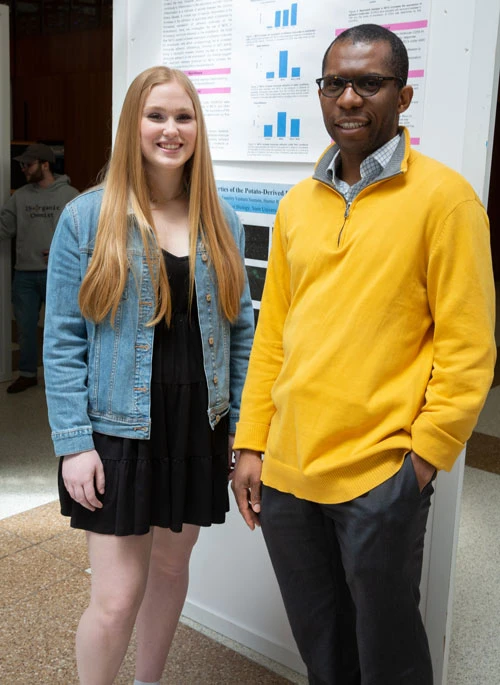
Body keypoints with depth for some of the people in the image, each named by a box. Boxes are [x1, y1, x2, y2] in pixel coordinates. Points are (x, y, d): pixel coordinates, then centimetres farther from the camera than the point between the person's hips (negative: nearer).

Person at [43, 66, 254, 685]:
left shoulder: (221, 223, 4)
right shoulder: (88, 217, -6)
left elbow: (239, 331, 7)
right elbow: (63, 339, -7)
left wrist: (245, 428, 3)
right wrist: (73, 443, -12)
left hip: (197, 432, 4)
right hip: (118, 434, -3)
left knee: (171, 565, 19)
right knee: (117, 598, -1)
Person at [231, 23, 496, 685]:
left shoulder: (443, 196, -7)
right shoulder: (297, 203, 9)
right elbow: (272, 334, 10)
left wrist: (424, 457, -12)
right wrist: (251, 444, 8)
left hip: (380, 475, -5)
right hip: (285, 470, 5)